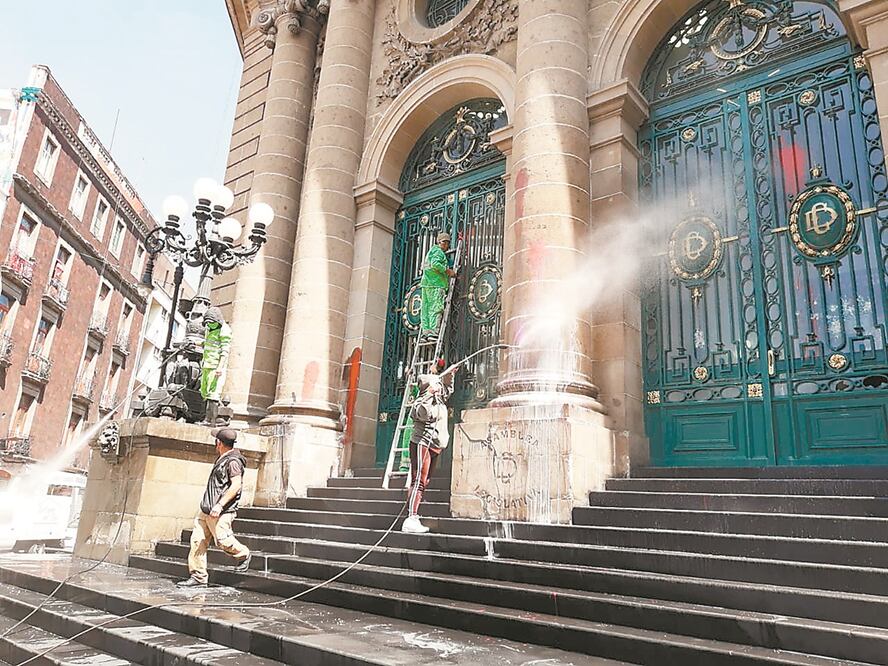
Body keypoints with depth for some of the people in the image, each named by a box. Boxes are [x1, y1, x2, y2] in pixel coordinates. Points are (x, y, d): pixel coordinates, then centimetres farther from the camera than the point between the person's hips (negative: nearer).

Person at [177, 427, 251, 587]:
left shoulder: (233, 461, -14)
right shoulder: (222, 459, 18)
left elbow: (236, 485, -24)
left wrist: (220, 505, -28)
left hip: (221, 512, -10)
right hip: (206, 510, 10)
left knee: (222, 540, -12)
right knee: (197, 540, 4)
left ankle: (244, 555, 16)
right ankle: (198, 577, 10)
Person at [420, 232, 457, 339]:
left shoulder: (431, 251, 28)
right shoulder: (438, 252, -3)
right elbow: (435, 264, -20)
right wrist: (448, 271, -12)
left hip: (426, 282, 10)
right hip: (436, 283, -10)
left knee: (426, 308, 3)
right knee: (436, 307, -13)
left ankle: (425, 329, 1)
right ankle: (433, 330, -19)